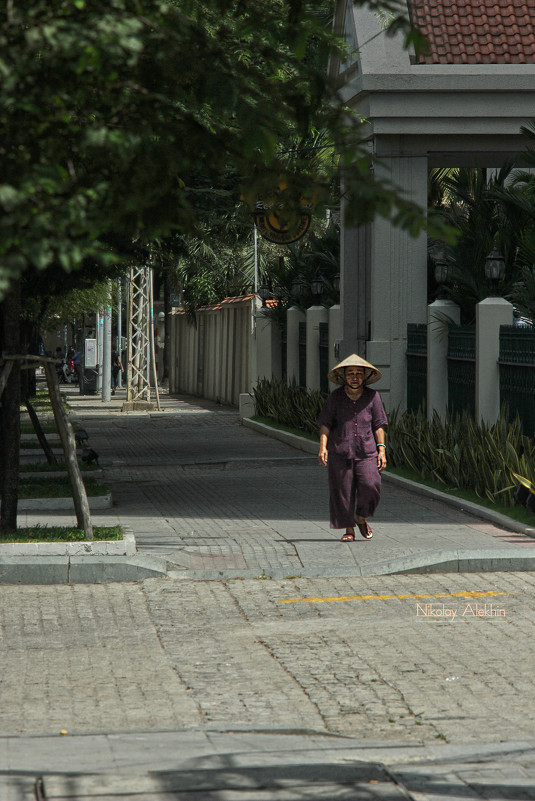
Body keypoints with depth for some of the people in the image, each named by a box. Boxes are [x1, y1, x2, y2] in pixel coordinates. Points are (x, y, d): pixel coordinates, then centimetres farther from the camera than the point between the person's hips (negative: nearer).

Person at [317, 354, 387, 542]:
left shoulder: (372, 396, 7)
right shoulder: (335, 397, 5)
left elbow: (379, 425, 8)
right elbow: (325, 423, 3)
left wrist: (381, 450, 0)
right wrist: (323, 446, -10)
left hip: (367, 452, 0)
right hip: (341, 452, 0)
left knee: (370, 485, -16)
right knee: (343, 491, -1)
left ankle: (361, 518, 11)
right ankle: (349, 530, 12)